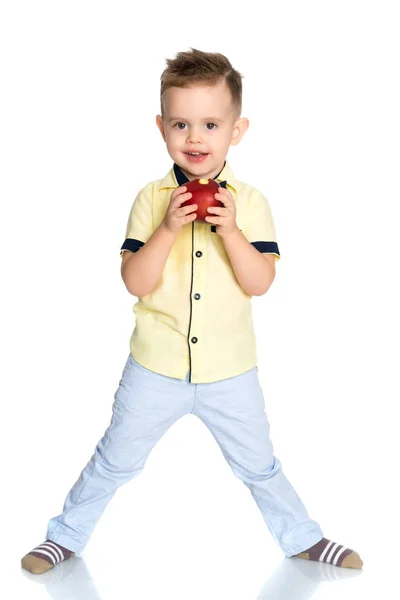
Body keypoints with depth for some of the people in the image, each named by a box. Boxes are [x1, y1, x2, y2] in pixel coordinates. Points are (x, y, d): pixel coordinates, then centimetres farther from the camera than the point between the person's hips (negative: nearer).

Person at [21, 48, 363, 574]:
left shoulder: (249, 202, -7)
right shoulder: (152, 199, -7)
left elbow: (260, 283, -13)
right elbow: (135, 283, -13)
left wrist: (230, 230, -25)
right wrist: (168, 228, -25)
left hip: (230, 372, 0)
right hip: (155, 367, 0)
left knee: (258, 465, 18)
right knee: (115, 461, 14)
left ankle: (302, 538, 39)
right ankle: (67, 535, 35)